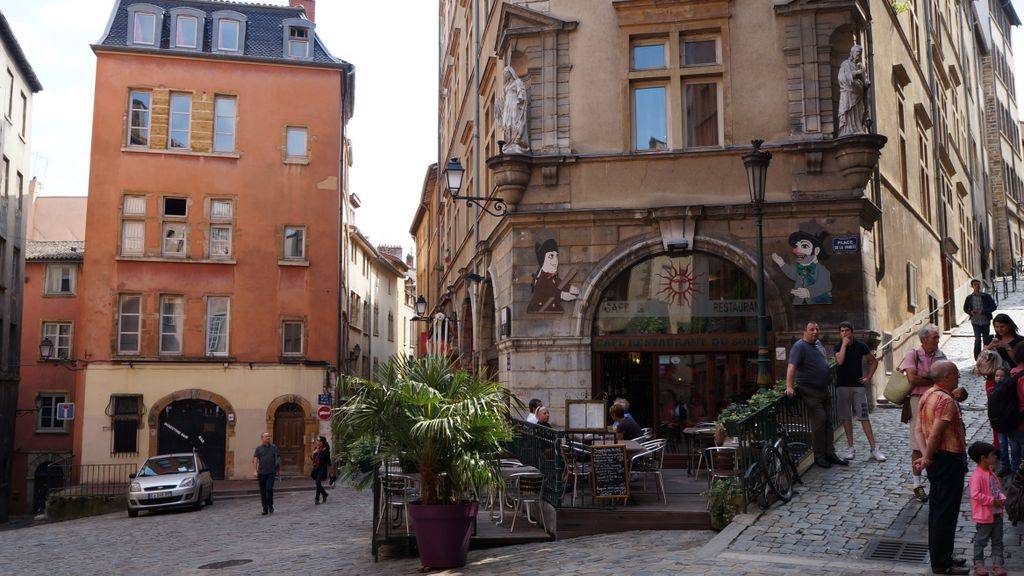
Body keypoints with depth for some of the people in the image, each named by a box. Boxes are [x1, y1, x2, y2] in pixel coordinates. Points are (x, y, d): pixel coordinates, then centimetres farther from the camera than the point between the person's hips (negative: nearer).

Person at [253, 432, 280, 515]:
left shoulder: (274, 448, 6)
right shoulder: (259, 448, 3)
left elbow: (278, 459, 11)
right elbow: (255, 460, -3)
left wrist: (278, 469, 8)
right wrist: (255, 471, -13)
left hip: (271, 472, -1)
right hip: (261, 473, 1)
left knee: (269, 488, -14)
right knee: (263, 491, 4)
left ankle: (270, 505, 6)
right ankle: (265, 508, 14)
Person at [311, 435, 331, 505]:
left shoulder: (325, 450, -11)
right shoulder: (316, 449, 9)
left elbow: (328, 461, -8)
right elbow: (312, 458, 13)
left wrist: (329, 471, -6)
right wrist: (313, 453, -8)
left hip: (322, 468, -7)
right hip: (316, 468, 7)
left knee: (318, 483, -14)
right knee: (318, 483, 11)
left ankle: (317, 499, -7)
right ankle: (325, 494, 35)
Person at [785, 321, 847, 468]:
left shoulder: (818, 344, 13)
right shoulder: (800, 346, -13)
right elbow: (792, 367, -23)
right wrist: (789, 387, -33)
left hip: (823, 389, 8)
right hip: (810, 390, -8)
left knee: (827, 422, 9)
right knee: (819, 420, -10)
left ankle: (830, 454, 15)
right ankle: (819, 456, -2)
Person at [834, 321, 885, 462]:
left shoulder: (860, 346, 2)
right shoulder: (838, 346, 2)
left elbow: (874, 361, 14)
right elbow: (840, 361, -18)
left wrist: (869, 377, 4)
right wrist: (844, 344, -14)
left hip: (858, 385, -1)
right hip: (842, 386, 1)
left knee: (864, 417, -4)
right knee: (846, 418, 4)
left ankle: (874, 449, -1)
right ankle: (850, 448, 12)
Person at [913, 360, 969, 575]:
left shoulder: (927, 395, 9)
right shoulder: (946, 400, -21)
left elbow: (918, 429, 6)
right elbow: (935, 434, -26)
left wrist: (925, 455, -4)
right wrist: (927, 458, -14)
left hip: (936, 460, 10)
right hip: (949, 460, -10)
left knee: (937, 509, 17)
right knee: (947, 511, -1)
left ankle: (940, 556, 29)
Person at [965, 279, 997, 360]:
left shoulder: (986, 296, -4)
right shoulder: (969, 298, 1)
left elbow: (993, 307, -4)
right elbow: (965, 308, 12)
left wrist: (983, 311, -17)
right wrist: (970, 312, -10)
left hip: (985, 321, 0)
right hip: (975, 322, 0)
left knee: (986, 340, 9)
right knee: (977, 339, -7)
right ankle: (978, 357, 1)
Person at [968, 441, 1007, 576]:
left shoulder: (991, 473, 7)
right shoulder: (977, 475, -21)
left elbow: (998, 488, 19)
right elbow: (975, 495, -27)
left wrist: (1001, 498, -2)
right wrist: (993, 501, -22)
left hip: (997, 513, 8)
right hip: (984, 515, -8)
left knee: (997, 541, 13)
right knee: (981, 540, 5)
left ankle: (997, 564, 21)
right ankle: (978, 564, 17)